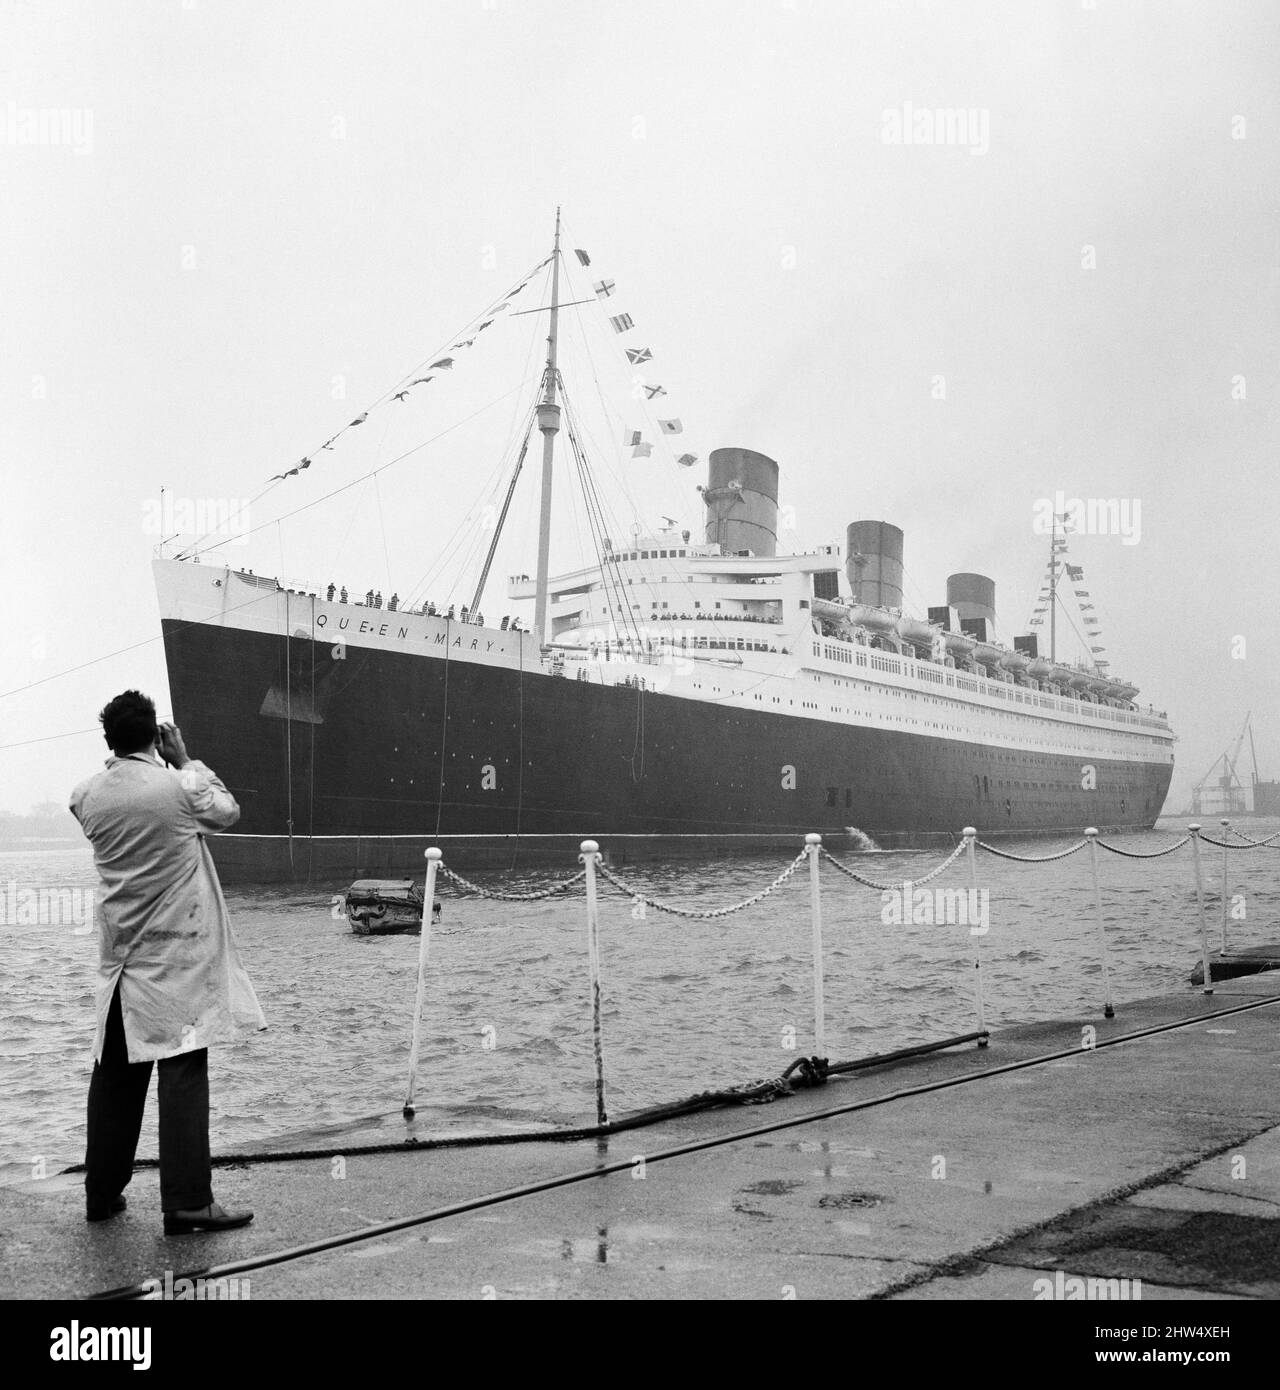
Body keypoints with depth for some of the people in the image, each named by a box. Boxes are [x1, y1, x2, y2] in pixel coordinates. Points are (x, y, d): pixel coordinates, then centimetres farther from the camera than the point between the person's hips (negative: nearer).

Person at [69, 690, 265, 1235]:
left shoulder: (87, 796, 0)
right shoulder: (181, 787, -14)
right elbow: (228, 811, 6)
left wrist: (147, 765, 14)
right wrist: (185, 760, 10)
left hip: (119, 956, 5)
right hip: (177, 956, -5)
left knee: (115, 1073, 13)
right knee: (183, 1070, -3)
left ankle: (103, 1193, 21)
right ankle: (186, 1201, -4)